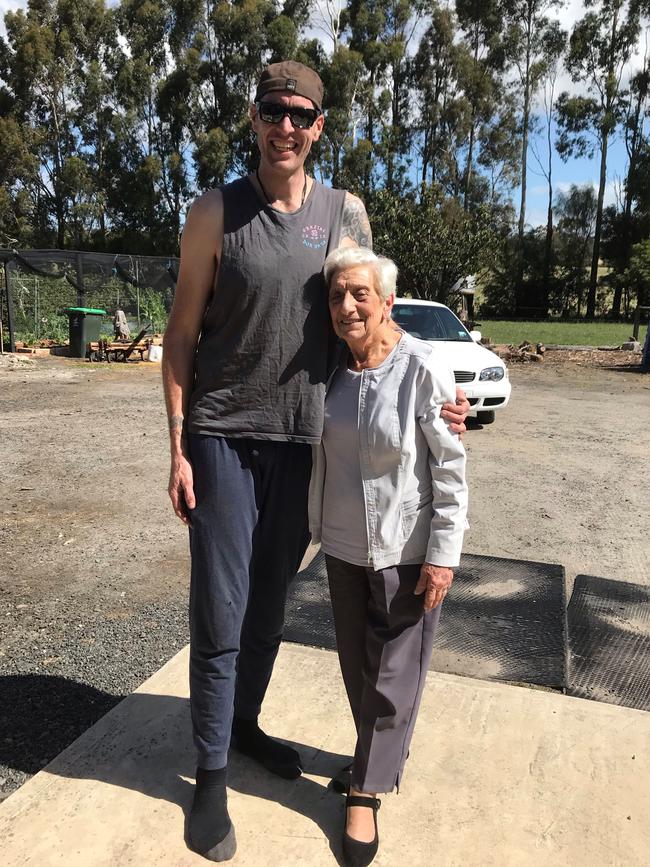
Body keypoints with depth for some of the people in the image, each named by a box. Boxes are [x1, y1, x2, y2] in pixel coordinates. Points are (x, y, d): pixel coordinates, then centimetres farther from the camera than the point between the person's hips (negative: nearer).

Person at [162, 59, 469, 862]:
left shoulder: (348, 214, 7)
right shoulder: (216, 213, -1)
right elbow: (181, 334, 0)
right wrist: (177, 447, -6)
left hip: (303, 441, 3)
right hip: (223, 438, -2)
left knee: (269, 605, 15)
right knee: (220, 612, 3)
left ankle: (245, 725, 38)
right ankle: (211, 773, 23)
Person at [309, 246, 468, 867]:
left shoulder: (423, 369, -17)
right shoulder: (330, 369, -1)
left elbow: (450, 471, -14)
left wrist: (443, 555, -14)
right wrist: (318, 525, 14)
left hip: (406, 551, -5)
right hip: (344, 546, 5)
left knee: (393, 673, 9)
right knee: (356, 666, 19)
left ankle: (366, 791, 30)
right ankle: (384, 754, 44)